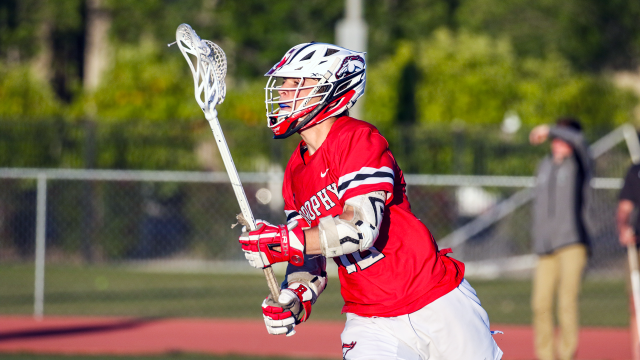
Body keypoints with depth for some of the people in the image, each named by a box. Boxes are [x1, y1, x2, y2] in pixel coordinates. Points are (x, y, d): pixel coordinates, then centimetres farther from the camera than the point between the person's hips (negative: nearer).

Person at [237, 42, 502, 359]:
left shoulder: (359, 138, -13)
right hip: (371, 322, 5)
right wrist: (291, 302, -8)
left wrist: (281, 240, -23)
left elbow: (362, 229, -25)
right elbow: (309, 261, 12)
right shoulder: (295, 174, 9)